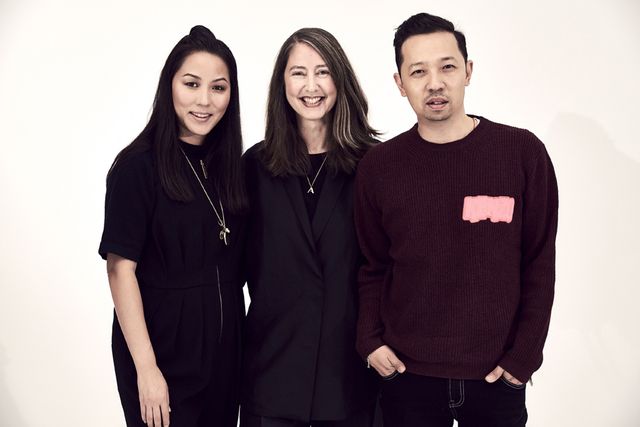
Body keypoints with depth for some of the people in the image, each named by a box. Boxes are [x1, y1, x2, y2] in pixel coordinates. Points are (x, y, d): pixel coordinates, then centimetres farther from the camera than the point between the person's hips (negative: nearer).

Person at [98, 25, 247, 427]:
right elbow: (121, 269, -15)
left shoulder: (229, 166, 5)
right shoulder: (138, 167, -12)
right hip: (164, 348, -6)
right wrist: (146, 369, -18)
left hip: (224, 347, 6)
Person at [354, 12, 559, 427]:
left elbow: (538, 264, -2)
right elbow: (372, 267, 5)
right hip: (408, 375, 1)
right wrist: (370, 340, -6)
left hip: (496, 375, 0)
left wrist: (524, 355, -5)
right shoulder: (378, 166, -2)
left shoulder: (523, 152, -5)